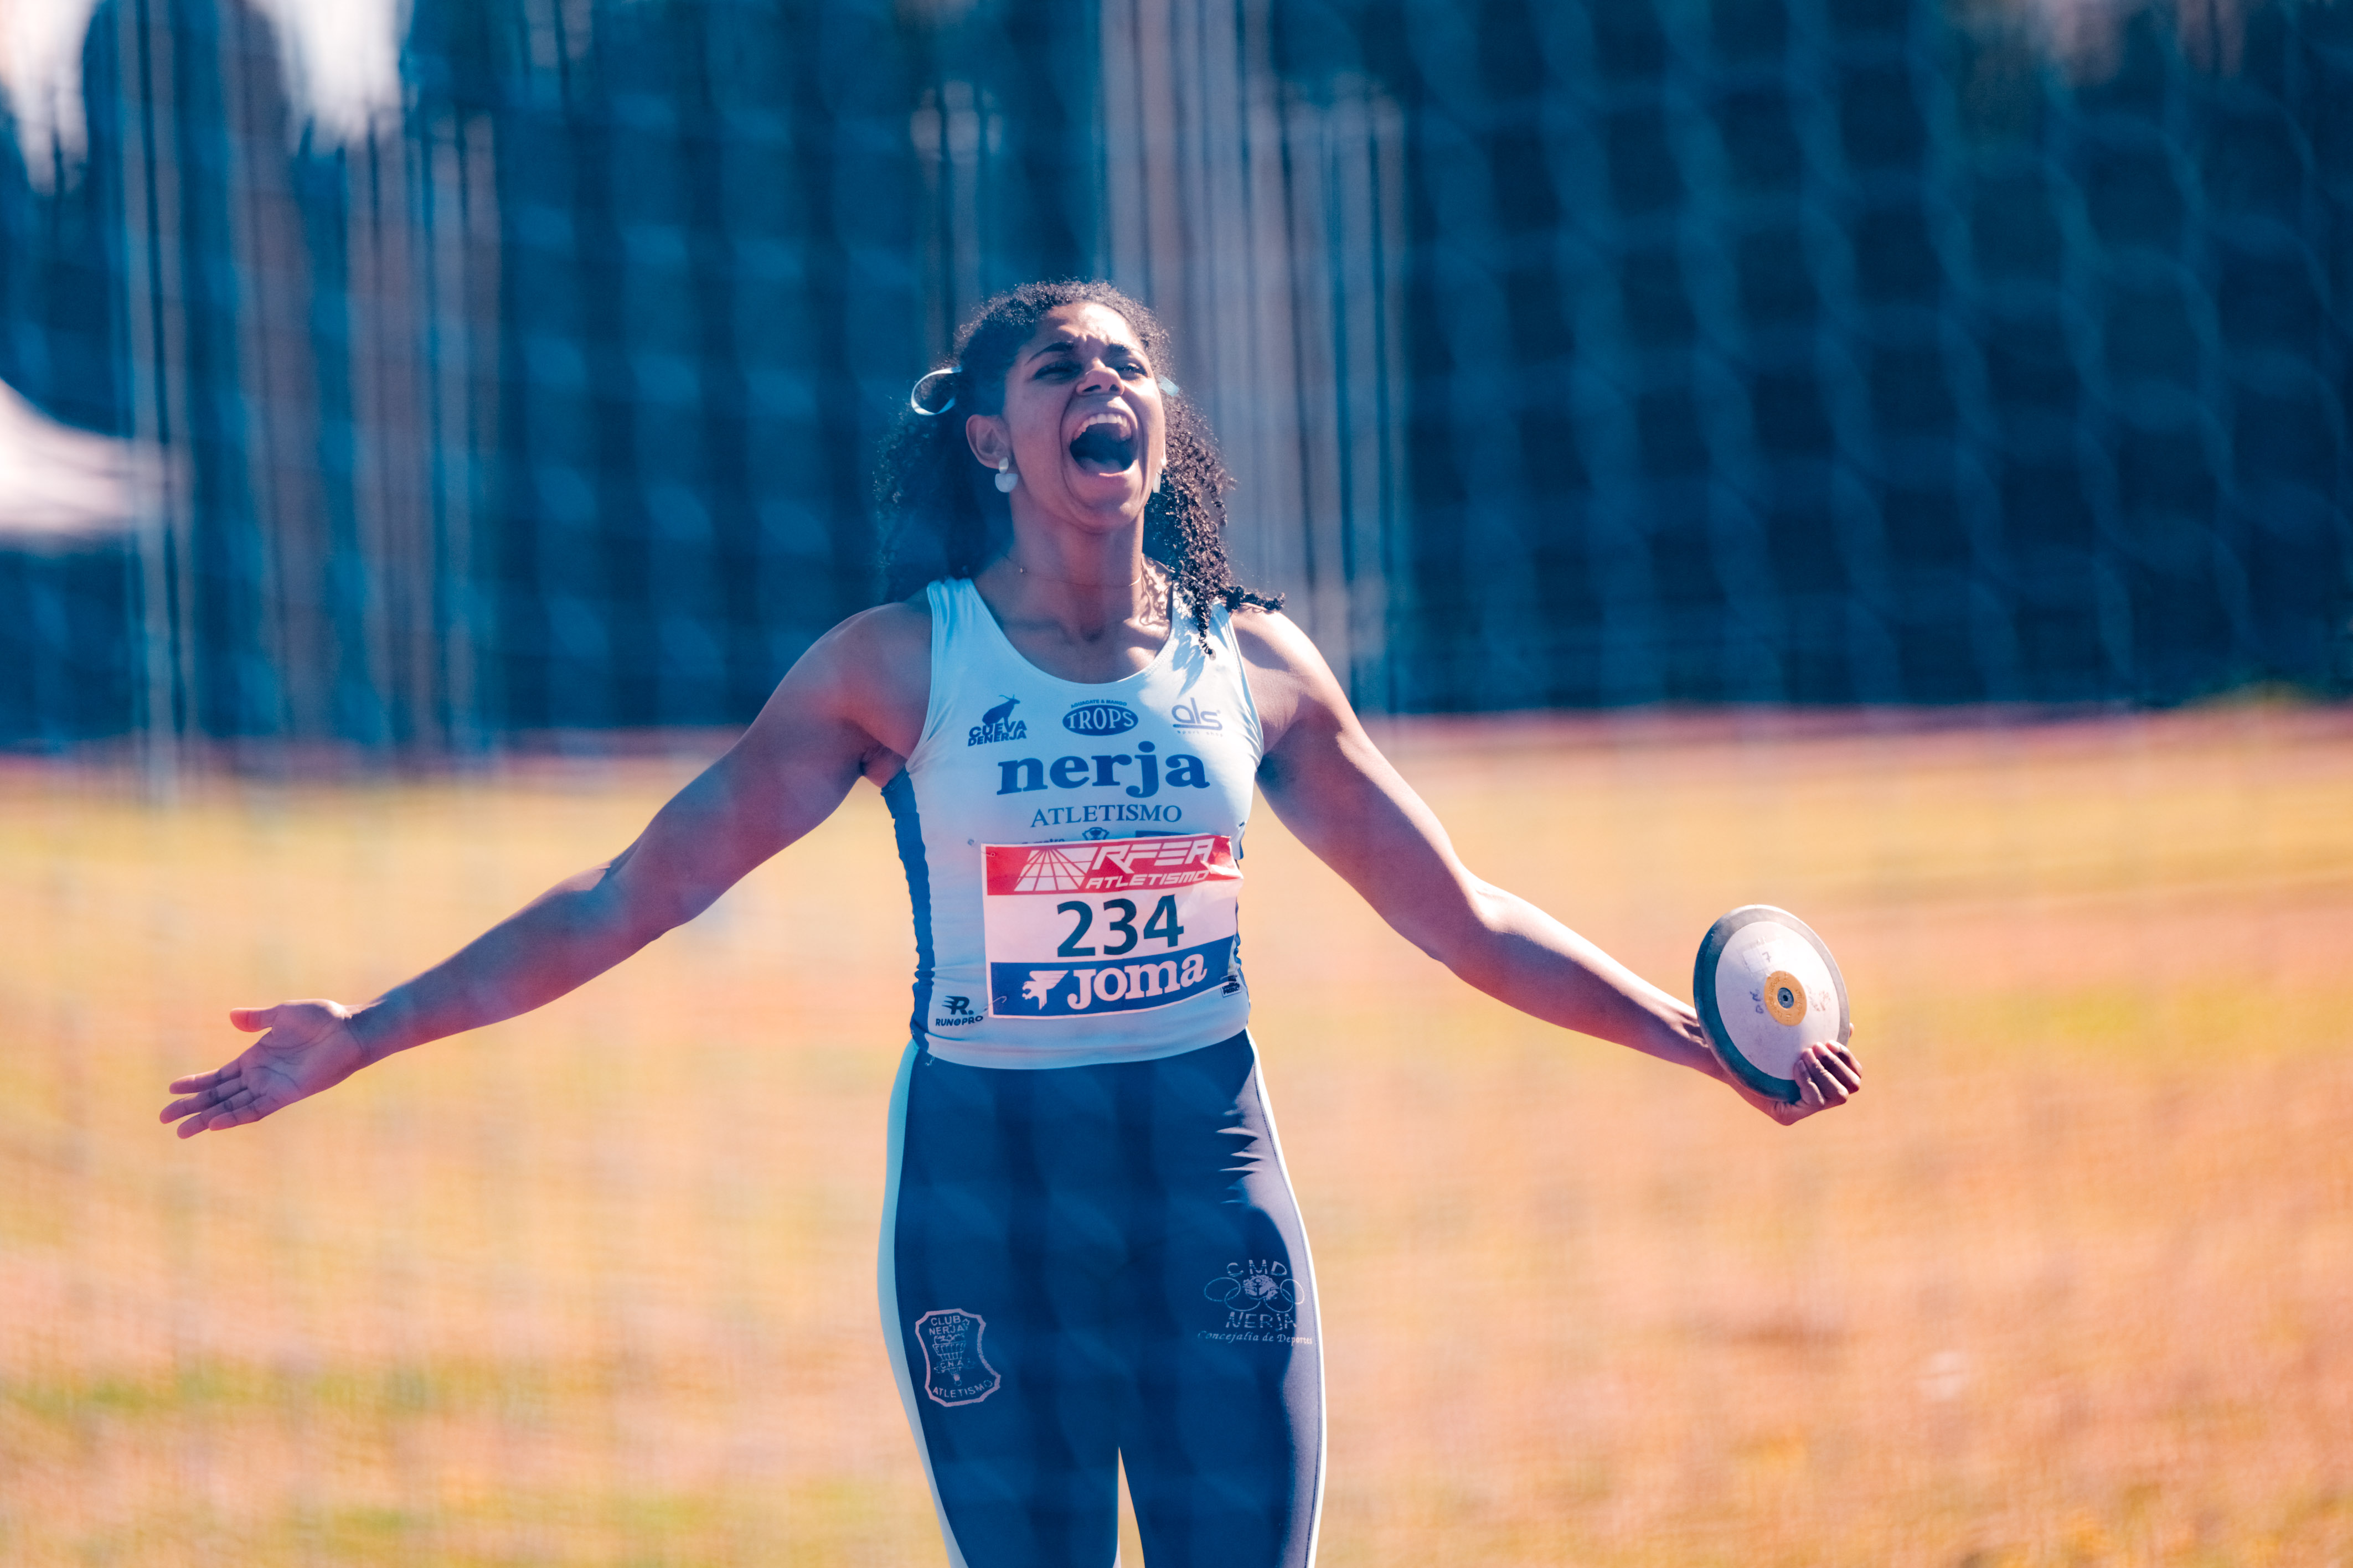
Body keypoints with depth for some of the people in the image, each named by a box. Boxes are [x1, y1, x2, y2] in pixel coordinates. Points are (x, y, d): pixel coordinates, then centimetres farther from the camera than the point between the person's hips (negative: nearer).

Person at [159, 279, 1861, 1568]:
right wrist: (366, 1034, -5)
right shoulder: (901, 664, -3)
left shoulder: (1255, 661, 4)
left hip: (1210, 1174, 2)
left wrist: (1704, 1038, 11)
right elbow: (630, 897, -1)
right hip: (984, 1176, -2)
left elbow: (1466, 920, 14)